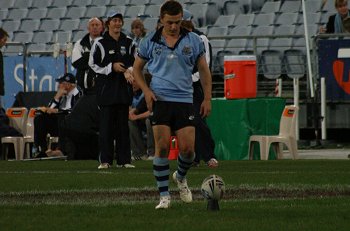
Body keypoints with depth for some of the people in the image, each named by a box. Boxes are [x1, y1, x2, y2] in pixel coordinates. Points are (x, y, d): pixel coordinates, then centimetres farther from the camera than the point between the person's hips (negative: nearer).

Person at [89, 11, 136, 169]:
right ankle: (105, 160, -2)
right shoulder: (100, 43, -1)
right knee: (106, 125, -5)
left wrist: (129, 71, -7)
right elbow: (93, 64, -1)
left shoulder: (128, 43, 9)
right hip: (106, 88, -3)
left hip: (123, 87, 3)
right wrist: (111, 67, -12)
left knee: (123, 125, 5)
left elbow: (134, 62, 15)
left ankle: (124, 160, 8)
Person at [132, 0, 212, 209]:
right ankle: (164, 196, -2)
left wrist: (207, 98, 5)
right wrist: (146, 91, -2)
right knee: (162, 147, -9)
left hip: (185, 100, 1)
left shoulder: (193, 41, 5)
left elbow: (204, 70, 12)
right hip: (160, 100, -1)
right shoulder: (150, 41, 4)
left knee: (188, 148, -6)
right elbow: (137, 68, 14)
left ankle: (181, 177, 27)